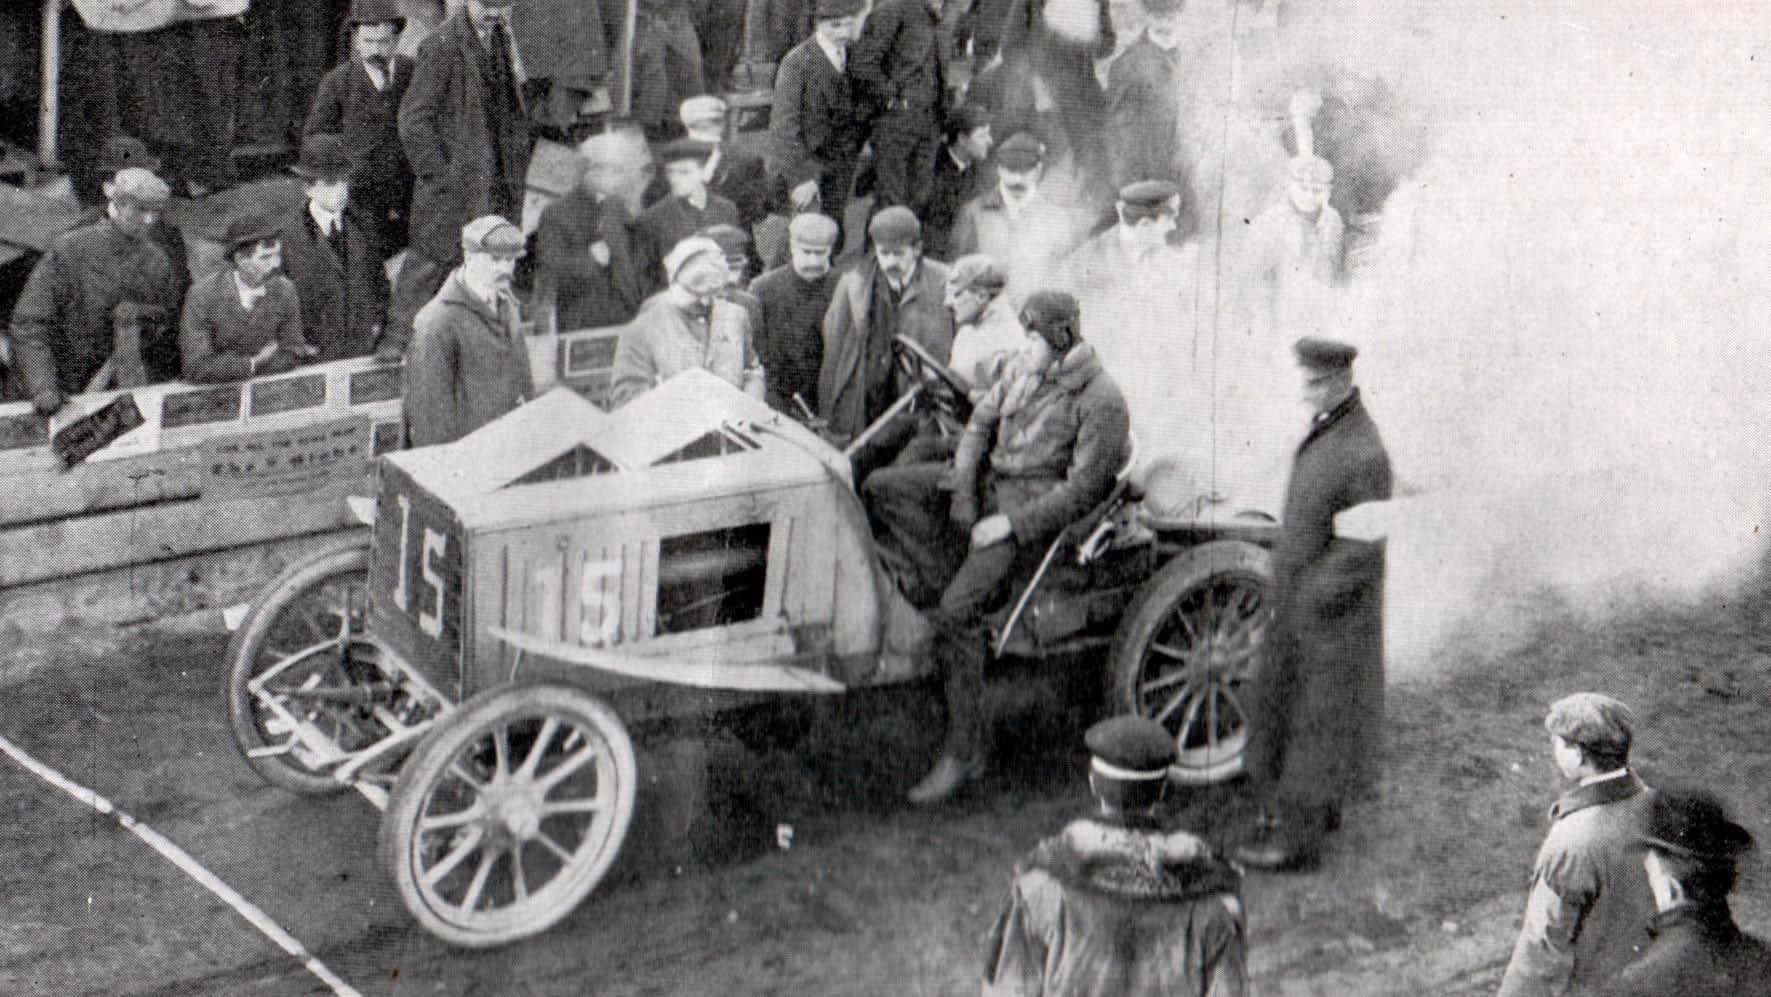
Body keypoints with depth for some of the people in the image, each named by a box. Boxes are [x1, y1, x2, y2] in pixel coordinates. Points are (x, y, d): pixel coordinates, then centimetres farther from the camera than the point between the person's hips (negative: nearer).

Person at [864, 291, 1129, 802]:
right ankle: (937, 591, -13)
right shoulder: (1024, 370, 8)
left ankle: (965, 751, -16)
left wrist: (1008, 525, -20)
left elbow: (1082, 491, -16)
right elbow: (981, 422, 14)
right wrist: (963, 493, -1)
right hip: (989, 479, 8)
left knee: (958, 610, -24)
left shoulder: (1101, 402, -15)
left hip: (1037, 505, -8)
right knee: (881, 488, -9)